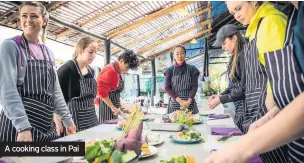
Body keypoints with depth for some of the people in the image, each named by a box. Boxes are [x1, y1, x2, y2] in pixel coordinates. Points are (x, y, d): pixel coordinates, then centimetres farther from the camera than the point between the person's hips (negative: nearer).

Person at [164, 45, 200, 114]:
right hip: (174, 103, 0)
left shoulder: (192, 69, 4)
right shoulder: (170, 70, 5)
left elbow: (194, 86, 0)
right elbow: (167, 88, 0)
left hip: (189, 103, 0)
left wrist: (188, 101, -15)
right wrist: (179, 100, -12)